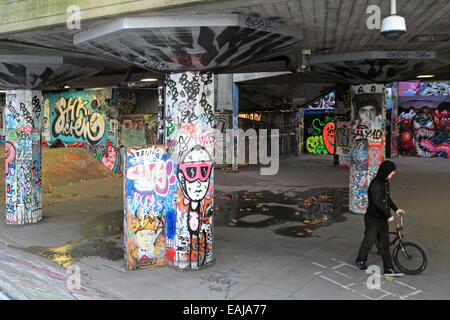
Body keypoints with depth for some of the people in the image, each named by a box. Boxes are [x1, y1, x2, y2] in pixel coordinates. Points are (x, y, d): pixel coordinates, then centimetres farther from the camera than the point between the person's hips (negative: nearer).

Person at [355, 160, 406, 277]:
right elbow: (378, 202, -27)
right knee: (368, 241, 6)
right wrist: (388, 215, -21)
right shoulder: (376, 184, -22)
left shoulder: (385, 182, 8)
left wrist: (396, 209, 17)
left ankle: (388, 269, 13)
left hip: (382, 220, 8)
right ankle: (360, 261, 28)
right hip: (373, 220, -8)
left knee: (384, 244, 9)